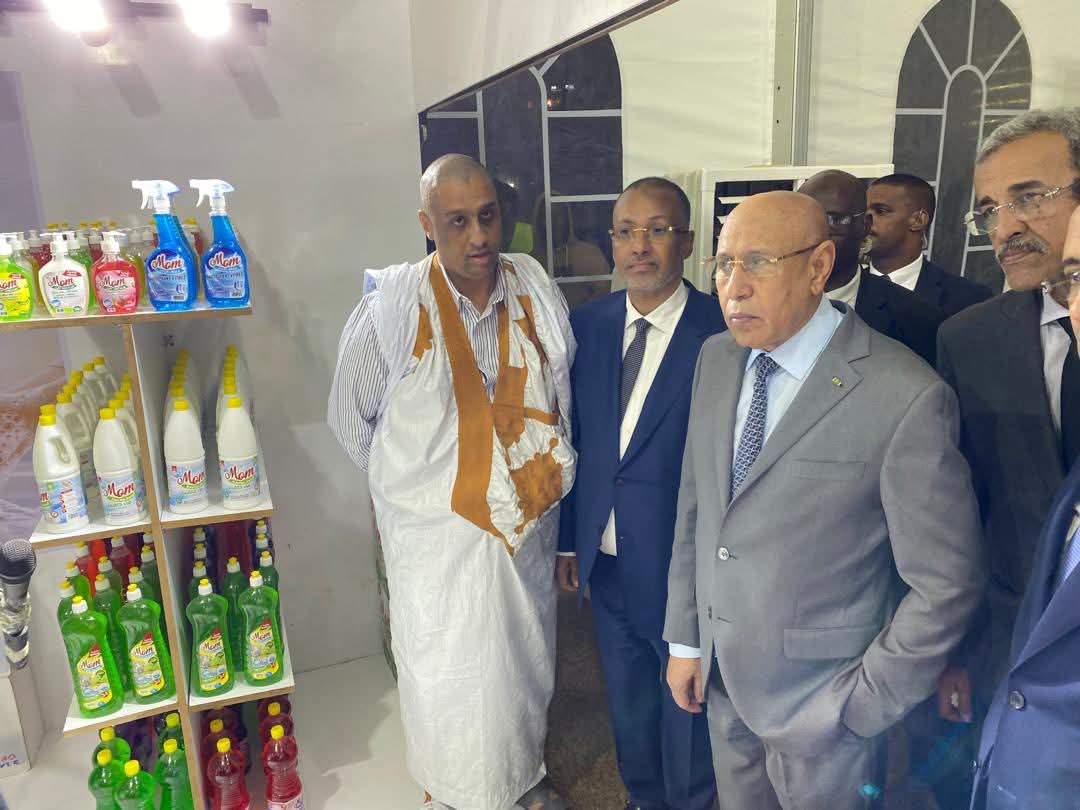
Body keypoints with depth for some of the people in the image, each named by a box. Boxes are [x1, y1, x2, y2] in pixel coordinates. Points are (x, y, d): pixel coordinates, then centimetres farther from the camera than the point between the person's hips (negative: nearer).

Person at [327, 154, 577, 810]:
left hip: (529, 520, 4)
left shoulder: (535, 287, -5)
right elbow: (351, 418, -3)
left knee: (527, 658, 22)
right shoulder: (392, 302, -15)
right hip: (438, 533, -3)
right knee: (448, 675, 13)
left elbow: (565, 394, 6)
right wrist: (412, 482, 3)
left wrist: (551, 476, 5)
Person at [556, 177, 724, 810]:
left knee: (686, 704, 19)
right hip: (605, 561, 4)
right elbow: (575, 440, 4)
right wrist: (569, 539, 7)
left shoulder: (724, 332, -16)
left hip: (682, 566, -4)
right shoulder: (587, 324, -2)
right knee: (627, 699, 24)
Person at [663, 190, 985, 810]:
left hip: (820, 699, -5)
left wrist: (859, 706, -11)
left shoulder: (907, 397, -22)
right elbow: (695, 504, 4)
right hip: (722, 677, 5)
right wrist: (684, 638, 6)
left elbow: (948, 584, -15)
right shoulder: (716, 359, -3)